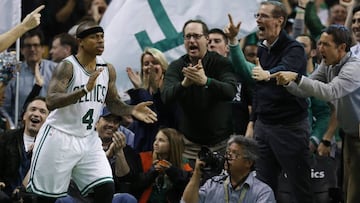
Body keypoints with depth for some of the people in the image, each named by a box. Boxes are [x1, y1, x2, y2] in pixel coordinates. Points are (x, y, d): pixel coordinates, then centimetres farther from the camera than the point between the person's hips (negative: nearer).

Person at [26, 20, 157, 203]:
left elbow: (113, 103, 17)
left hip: (88, 139, 6)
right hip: (60, 138, -6)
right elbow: (51, 102, -27)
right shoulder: (67, 66, -15)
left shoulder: (107, 69, 5)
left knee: (106, 188, -7)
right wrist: (85, 89, -39)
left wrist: (132, 110, -5)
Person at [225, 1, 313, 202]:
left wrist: (267, 75, -50)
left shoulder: (294, 48, -14)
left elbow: (285, 71, -34)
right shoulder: (262, 50, 11)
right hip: (263, 124, 8)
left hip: (289, 126, -8)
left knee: (301, 187, -3)